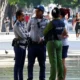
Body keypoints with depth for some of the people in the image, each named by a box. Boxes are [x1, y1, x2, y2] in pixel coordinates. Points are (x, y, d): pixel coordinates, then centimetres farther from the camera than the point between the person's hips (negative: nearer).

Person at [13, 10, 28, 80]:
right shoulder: (16, 25, -14)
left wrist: (25, 35, -8)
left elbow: (25, 34, 13)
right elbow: (22, 36, -19)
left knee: (21, 64, 12)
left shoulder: (22, 24, 13)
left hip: (23, 46, 8)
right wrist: (28, 35, -1)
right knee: (17, 64, -4)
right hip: (18, 46, -8)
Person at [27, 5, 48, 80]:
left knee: (42, 64, 6)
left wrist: (43, 38, -18)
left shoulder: (46, 22, 0)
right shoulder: (31, 20, 3)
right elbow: (27, 30, 12)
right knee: (30, 63, 1)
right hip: (32, 44, 0)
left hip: (41, 45, 0)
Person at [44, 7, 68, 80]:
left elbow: (44, 32, -4)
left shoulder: (52, 23, -15)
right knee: (59, 61, 9)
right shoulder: (62, 23, 5)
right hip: (59, 42, 6)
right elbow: (65, 33, 22)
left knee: (53, 62, -5)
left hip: (52, 42, -6)